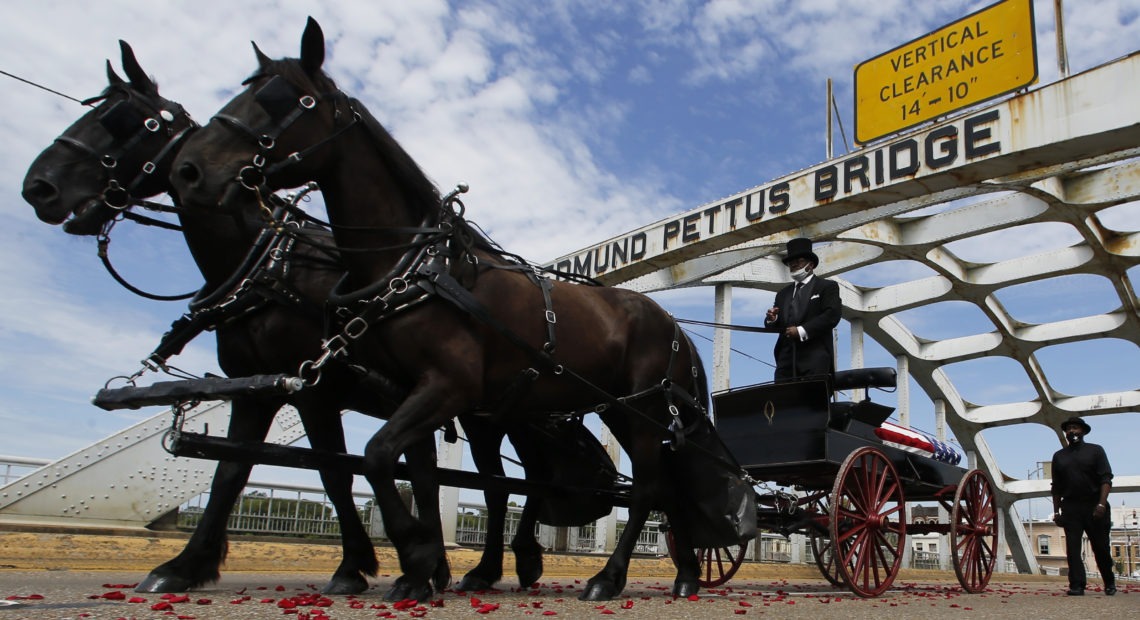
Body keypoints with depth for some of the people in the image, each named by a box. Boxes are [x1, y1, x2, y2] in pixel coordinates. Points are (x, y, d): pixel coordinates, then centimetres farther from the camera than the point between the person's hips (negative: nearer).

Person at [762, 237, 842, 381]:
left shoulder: (827, 287, 9)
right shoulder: (783, 293, 24)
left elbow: (832, 315, -7)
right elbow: (772, 328, 21)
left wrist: (802, 331, -14)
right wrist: (771, 320, -3)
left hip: (815, 360, -4)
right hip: (786, 360, 4)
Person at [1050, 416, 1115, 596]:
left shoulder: (1095, 450, 5)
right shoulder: (1059, 456, 14)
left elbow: (1106, 479, -4)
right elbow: (1056, 488, 15)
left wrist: (1102, 504, -16)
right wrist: (1056, 512, 9)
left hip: (1094, 507, -2)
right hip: (1070, 508, 2)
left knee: (1100, 547, 5)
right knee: (1072, 548, -6)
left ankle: (1109, 583, 24)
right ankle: (1077, 586, -7)